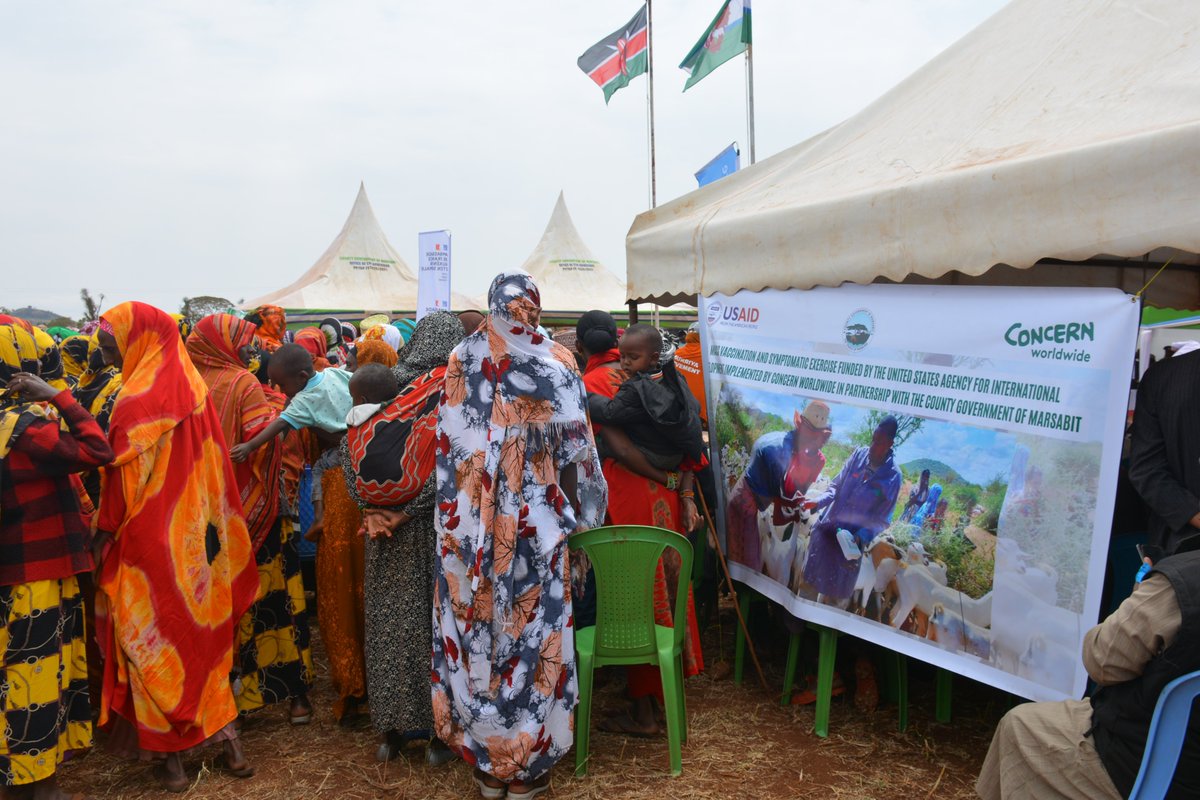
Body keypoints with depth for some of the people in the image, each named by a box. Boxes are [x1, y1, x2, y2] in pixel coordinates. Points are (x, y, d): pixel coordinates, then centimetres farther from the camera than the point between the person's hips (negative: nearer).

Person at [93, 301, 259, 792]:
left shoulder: (138, 400, -17)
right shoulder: (192, 387, 5)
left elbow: (124, 480, -16)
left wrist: (103, 534, -5)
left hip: (153, 542, -7)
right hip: (199, 537, 7)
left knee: (155, 641, 7)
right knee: (202, 632, 16)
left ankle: (169, 751, 18)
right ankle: (224, 732, 21)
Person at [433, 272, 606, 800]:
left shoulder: (459, 362, -1)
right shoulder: (555, 365, -7)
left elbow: (448, 449, 2)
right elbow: (572, 455, -5)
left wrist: (459, 517, 11)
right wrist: (573, 517, 8)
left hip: (469, 526, 3)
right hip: (533, 525, -2)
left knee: (475, 633, 13)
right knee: (530, 637, 9)